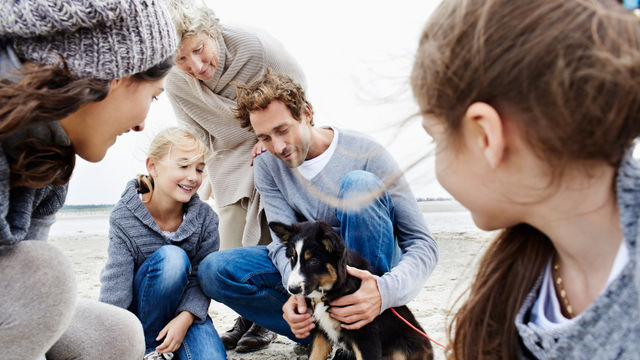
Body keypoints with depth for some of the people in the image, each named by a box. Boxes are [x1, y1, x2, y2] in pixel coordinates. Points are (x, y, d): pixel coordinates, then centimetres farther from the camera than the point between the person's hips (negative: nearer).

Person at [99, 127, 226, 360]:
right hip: (139, 312, -1)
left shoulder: (205, 217, -10)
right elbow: (115, 291, -22)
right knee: (171, 257, -31)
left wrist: (185, 317, -29)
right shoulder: (125, 219, -17)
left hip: (185, 309, 2)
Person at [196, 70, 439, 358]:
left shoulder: (365, 153, -16)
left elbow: (423, 244, -18)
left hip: (367, 276, -3)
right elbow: (285, 240, -13)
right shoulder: (266, 167, -3)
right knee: (213, 270, -16)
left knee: (359, 183, -30)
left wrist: (386, 291, -39)